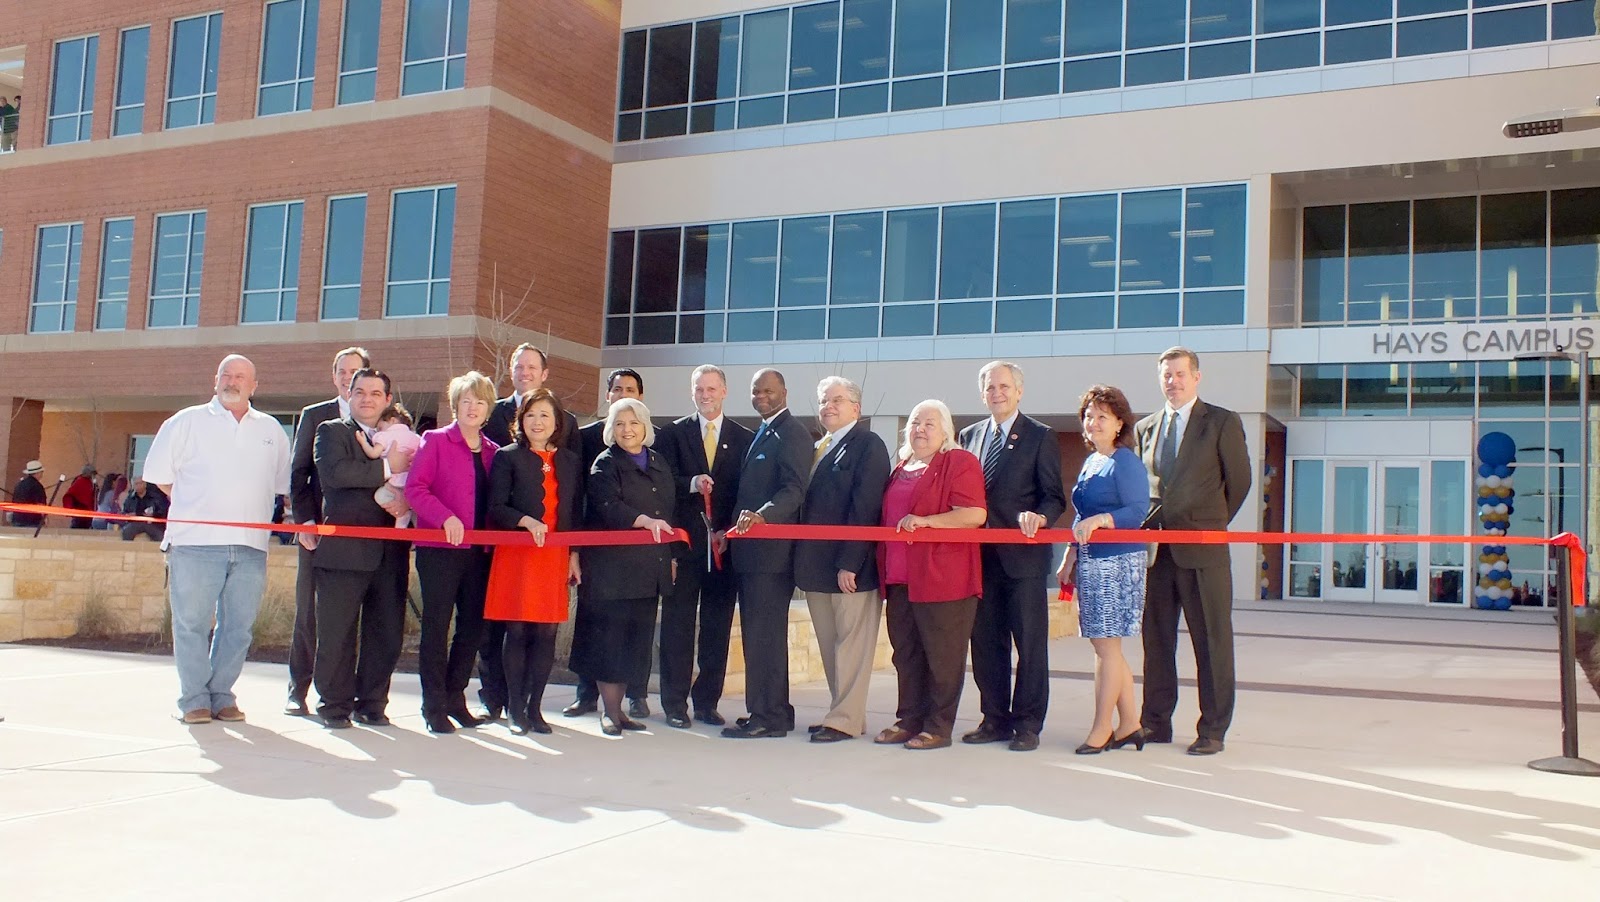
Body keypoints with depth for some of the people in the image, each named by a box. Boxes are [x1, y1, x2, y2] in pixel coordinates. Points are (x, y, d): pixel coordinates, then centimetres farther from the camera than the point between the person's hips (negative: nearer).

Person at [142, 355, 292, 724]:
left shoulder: (271, 430, 15)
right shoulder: (187, 421, 8)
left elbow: (284, 482, 19)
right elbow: (159, 474, 9)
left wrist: (251, 511, 11)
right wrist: (194, 507, 7)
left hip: (250, 545, 2)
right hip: (195, 542, -2)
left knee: (238, 626, 5)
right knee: (191, 623, 0)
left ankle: (221, 695, 15)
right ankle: (194, 699, 8)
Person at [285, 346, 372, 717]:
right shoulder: (314, 416, 10)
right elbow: (299, 473, 6)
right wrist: (304, 519, -4)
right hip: (319, 528, 1)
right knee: (308, 610, 4)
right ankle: (298, 689, 11)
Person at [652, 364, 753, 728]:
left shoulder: (745, 438, 10)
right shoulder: (671, 433, 9)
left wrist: (730, 531, -7)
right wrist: (692, 484, -20)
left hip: (724, 544, 1)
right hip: (684, 542, -1)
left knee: (718, 626, 5)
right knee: (677, 624, 0)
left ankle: (707, 701, 13)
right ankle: (675, 702, 7)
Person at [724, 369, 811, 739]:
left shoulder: (792, 433, -9)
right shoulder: (762, 434, 21)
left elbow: (794, 489, -21)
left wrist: (762, 515, -35)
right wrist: (735, 528, 12)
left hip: (771, 549, -10)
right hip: (752, 550, 10)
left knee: (765, 634, -7)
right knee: (758, 633, 13)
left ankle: (768, 717, -3)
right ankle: (774, 712, 21)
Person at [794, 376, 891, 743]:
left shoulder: (868, 444, -7)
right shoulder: (817, 448, 17)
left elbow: (865, 508, -15)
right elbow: (809, 504, 14)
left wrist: (850, 563, -21)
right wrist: (803, 562, 6)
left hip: (851, 566, -8)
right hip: (817, 565, 8)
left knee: (851, 643, -1)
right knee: (829, 645, 12)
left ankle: (845, 719, 4)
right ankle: (843, 713, 20)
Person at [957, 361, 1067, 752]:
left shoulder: (1041, 436, -1)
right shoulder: (969, 436, 13)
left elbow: (1055, 497, -3)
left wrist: (1039, 517, -23)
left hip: (1023, 555, -5)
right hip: (981, 555, 5)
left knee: (1030, 643, 1)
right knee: (986, 642, 10)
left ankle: (1027, 724, 10)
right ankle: (995, 719, 21)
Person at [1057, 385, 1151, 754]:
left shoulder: (1126, 462, -9)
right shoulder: (1090, 462, 16)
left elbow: (1138, 512, -17)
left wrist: (1099, 520, -29)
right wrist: (1069, 558, 15)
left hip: (1118, 562, -9)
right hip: (1090, 562, 9)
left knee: (1106, 645, -4)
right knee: (1106, 646, 10)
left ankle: (1102, 729, 4)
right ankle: (1130, 724, 19)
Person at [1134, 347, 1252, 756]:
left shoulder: (1223, 422, 1)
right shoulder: (1144, 428, 14)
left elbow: (1239, 481, 5)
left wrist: (1211, 524, 9)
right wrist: (1146, 529, 10)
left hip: (1202, 549, -4)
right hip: (1155, 549, 4)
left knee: (1212, 641, 1)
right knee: (1156, 639, 9)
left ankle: (1213, 730, 8)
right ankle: (1156, 721, 17)